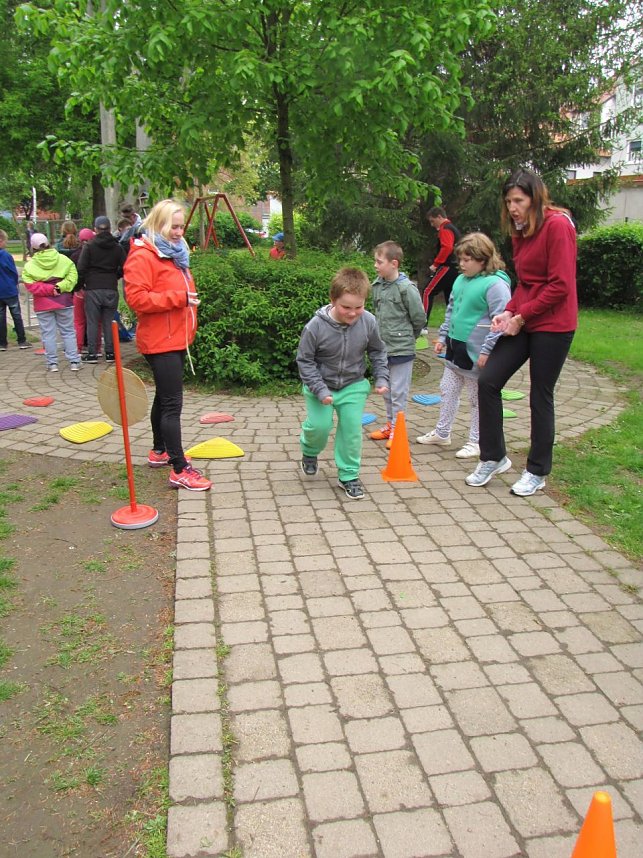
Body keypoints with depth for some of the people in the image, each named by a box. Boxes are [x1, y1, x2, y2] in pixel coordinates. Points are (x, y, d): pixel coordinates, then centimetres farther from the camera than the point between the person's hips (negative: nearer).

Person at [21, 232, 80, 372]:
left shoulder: (29, 266, -3)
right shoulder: (63, 259, 0)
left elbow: (31, 286, -11)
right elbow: (72, 276, -7)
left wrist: (50, 289, -12)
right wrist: (59, 287, -12)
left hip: (43, 305, -1)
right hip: (64, 301, 1)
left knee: (48, 334, 7)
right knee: (68, 332, 8)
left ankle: (52, 363, 8)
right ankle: (74, 362, 6)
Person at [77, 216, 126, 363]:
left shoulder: (89, 246, -3)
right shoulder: (117, 247, 4)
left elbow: (81, 268, -6)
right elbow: (124, 268, 2)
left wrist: (82, 283, 7)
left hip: (93, 289, -2)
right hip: (111, 289, 2)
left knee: (92, 322, 3)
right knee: (109, 321, 7)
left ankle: (92, 354, 4)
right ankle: (110, 353, 9)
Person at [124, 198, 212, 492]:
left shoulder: (174, 253, 15)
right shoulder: (142, 256, -14)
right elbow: (137, 298, -23)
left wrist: (189, 300, 16)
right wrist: (178, 298, -24)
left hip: (176, 338, 10)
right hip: (160, 341, -10)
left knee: (164, 398, 19)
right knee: (172, 404, -9)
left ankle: (159, 451, 34)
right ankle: (179, 470, -6)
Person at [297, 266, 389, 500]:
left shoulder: (368, 322, -16)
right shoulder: (316, 325, -25)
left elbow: (378, 352, 3)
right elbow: (304, 360, -14)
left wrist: (381, 378, -7)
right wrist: (319, 390, -19)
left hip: (353, 386, 2)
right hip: (321, 386, -2)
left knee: (352, 429, 1)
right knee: (319, 426, -7)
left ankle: (349, 476, 18)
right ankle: (309, 450, 30)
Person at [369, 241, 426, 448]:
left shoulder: (406, 288, -16)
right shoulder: (377, 285, 3)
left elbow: (419, 318, -8)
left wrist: (407, 337, 4)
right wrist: (382, 334, 14)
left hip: (401, 349, -7)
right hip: (383, 346, 7)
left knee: (398, 392, 2)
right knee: (386, 390, 18)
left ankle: (396, 429, 13)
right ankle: (390, 425, 32)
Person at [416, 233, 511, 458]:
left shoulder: (495, 284, -18)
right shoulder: (461, 280, 8)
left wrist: (486, 351, -23)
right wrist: (443, 337, 16)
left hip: (476, 354, -8)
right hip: (455, 349, 8)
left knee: (478, 399, 7)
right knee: (448, 392, 17)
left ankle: (475, 442, 20)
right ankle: (441, 433, 31)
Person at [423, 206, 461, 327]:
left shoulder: (445, 229, -9)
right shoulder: (453, 228, 21)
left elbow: (447, 248, -23)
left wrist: (435, 264, -18)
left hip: (447, 267, -10)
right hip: (454, 268, 10)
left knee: (428, 292, -10)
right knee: (450, 297, 12)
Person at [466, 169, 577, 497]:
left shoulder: (557, 225, -12)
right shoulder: (521, 232, 12)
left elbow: (560, 285, -17)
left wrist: (521, 316, -15)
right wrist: (509, 311, 1)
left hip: (552, 325, -7)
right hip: (522, 321, 8)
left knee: (540, 396, 1)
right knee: (487, 380, -1)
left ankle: (537, 472, 18)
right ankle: (493, 458, 14)